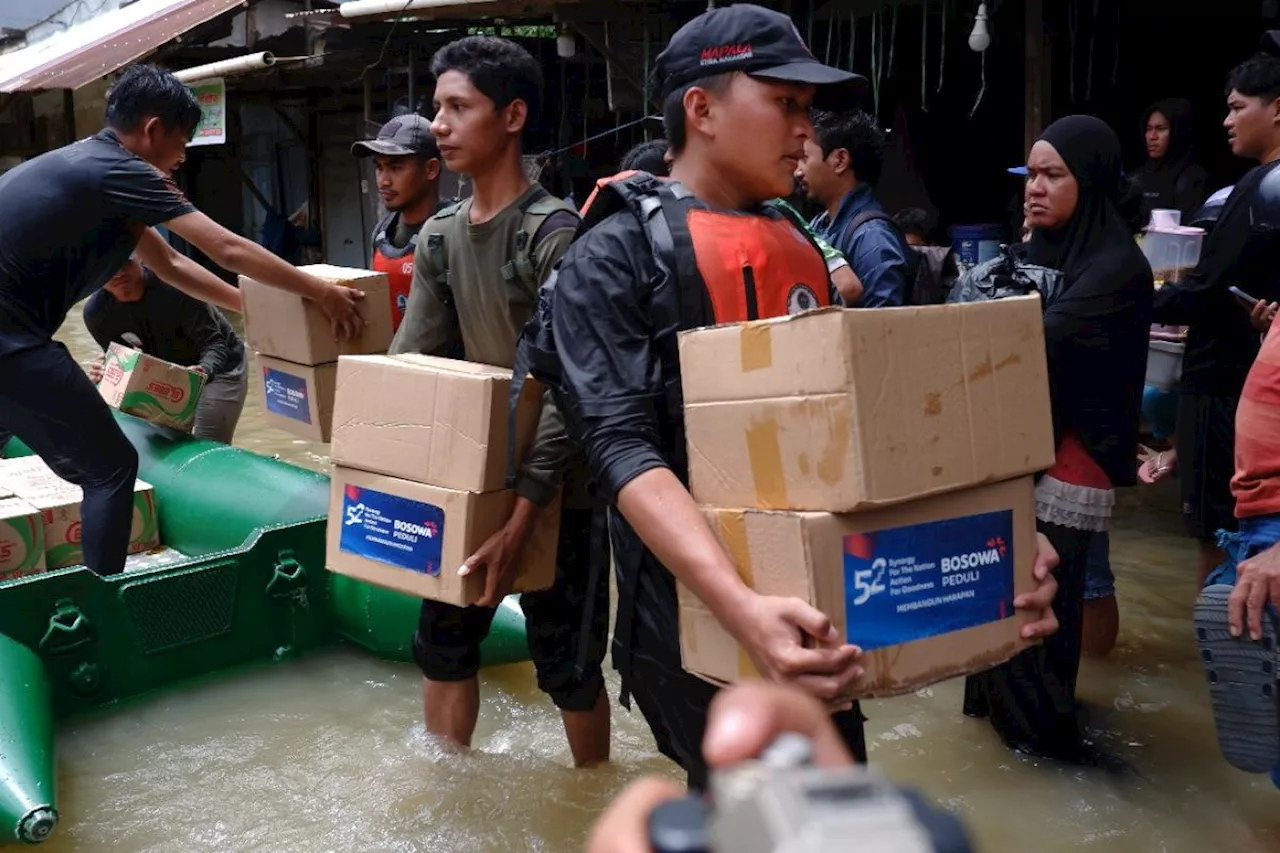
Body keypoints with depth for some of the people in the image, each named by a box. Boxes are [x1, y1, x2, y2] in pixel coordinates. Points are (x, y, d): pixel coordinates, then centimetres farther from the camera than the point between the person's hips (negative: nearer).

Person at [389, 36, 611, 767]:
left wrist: (522, 518, -26)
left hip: (557, 489, -7)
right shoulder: (440, 237, 5)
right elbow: (408, 364, 7)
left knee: (567, 664, 6)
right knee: (443, 643, 15)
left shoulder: (555, 235, -17)